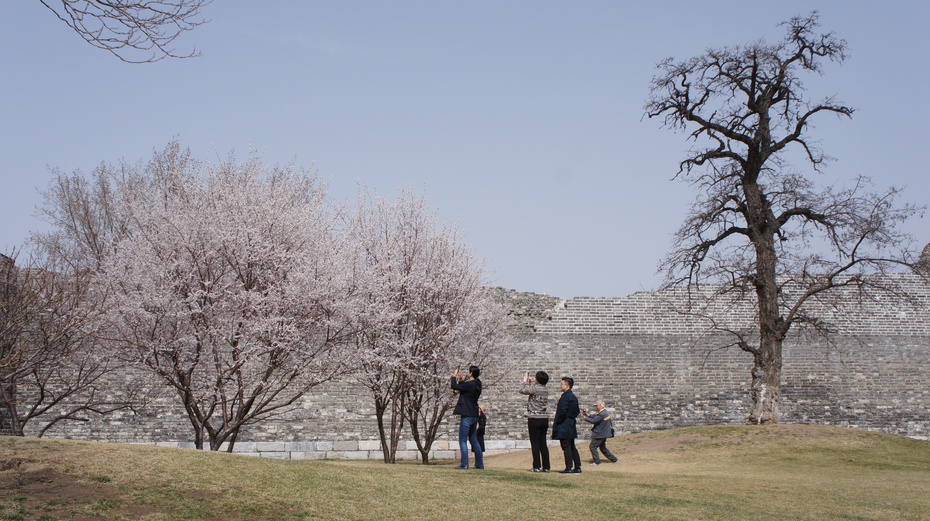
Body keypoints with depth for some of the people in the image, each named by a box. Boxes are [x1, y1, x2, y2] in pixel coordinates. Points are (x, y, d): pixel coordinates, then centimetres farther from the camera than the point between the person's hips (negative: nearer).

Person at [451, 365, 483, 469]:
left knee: (463, 440, -4)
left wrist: (454, 376, 1)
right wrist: (460, 380, 15)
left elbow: (454, 386, -14)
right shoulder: (477, 385, 9)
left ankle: (464, 464, -7)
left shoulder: (469, 384, -17)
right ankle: (479, 464, 15)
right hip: (474, 415, 9)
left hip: (467, 415, -9)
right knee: (474, 440, 14)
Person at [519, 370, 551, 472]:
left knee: (535, 443, -2)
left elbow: (522, 390, -10)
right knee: (543, 443, 9)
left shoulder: (535, 388, -13)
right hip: (544, 419, 7)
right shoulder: (545, 390, 10)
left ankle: (537, 467, -3)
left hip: (534, 419, -7)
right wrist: (529, 383, 21)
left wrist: (525, 381, 3)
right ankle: (546, 467, 8)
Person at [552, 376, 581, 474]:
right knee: (572, 447, 12)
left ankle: (569, 468, -6)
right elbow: (577, 412, 18)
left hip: (564, 427, -9)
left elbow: (562, 412, -20)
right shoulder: (574, 397, 14)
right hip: (571, 426, 9)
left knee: (566, 447, -6)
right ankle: (577, 467, 13)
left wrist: (556, 423, -11)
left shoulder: (565, 397, -15)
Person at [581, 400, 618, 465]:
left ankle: (597, 461, -1)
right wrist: (588, 415, 6)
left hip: (600, 434, -10)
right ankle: (614, 459, 21)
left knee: (593, 446, -2)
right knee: (603, 448, 20)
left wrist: (585, 418, -11)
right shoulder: (605, 412, 8)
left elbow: (593, 421, -21)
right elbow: (595, 416, 15)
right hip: (604, 433, 10)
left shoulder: (602, 414, -24)